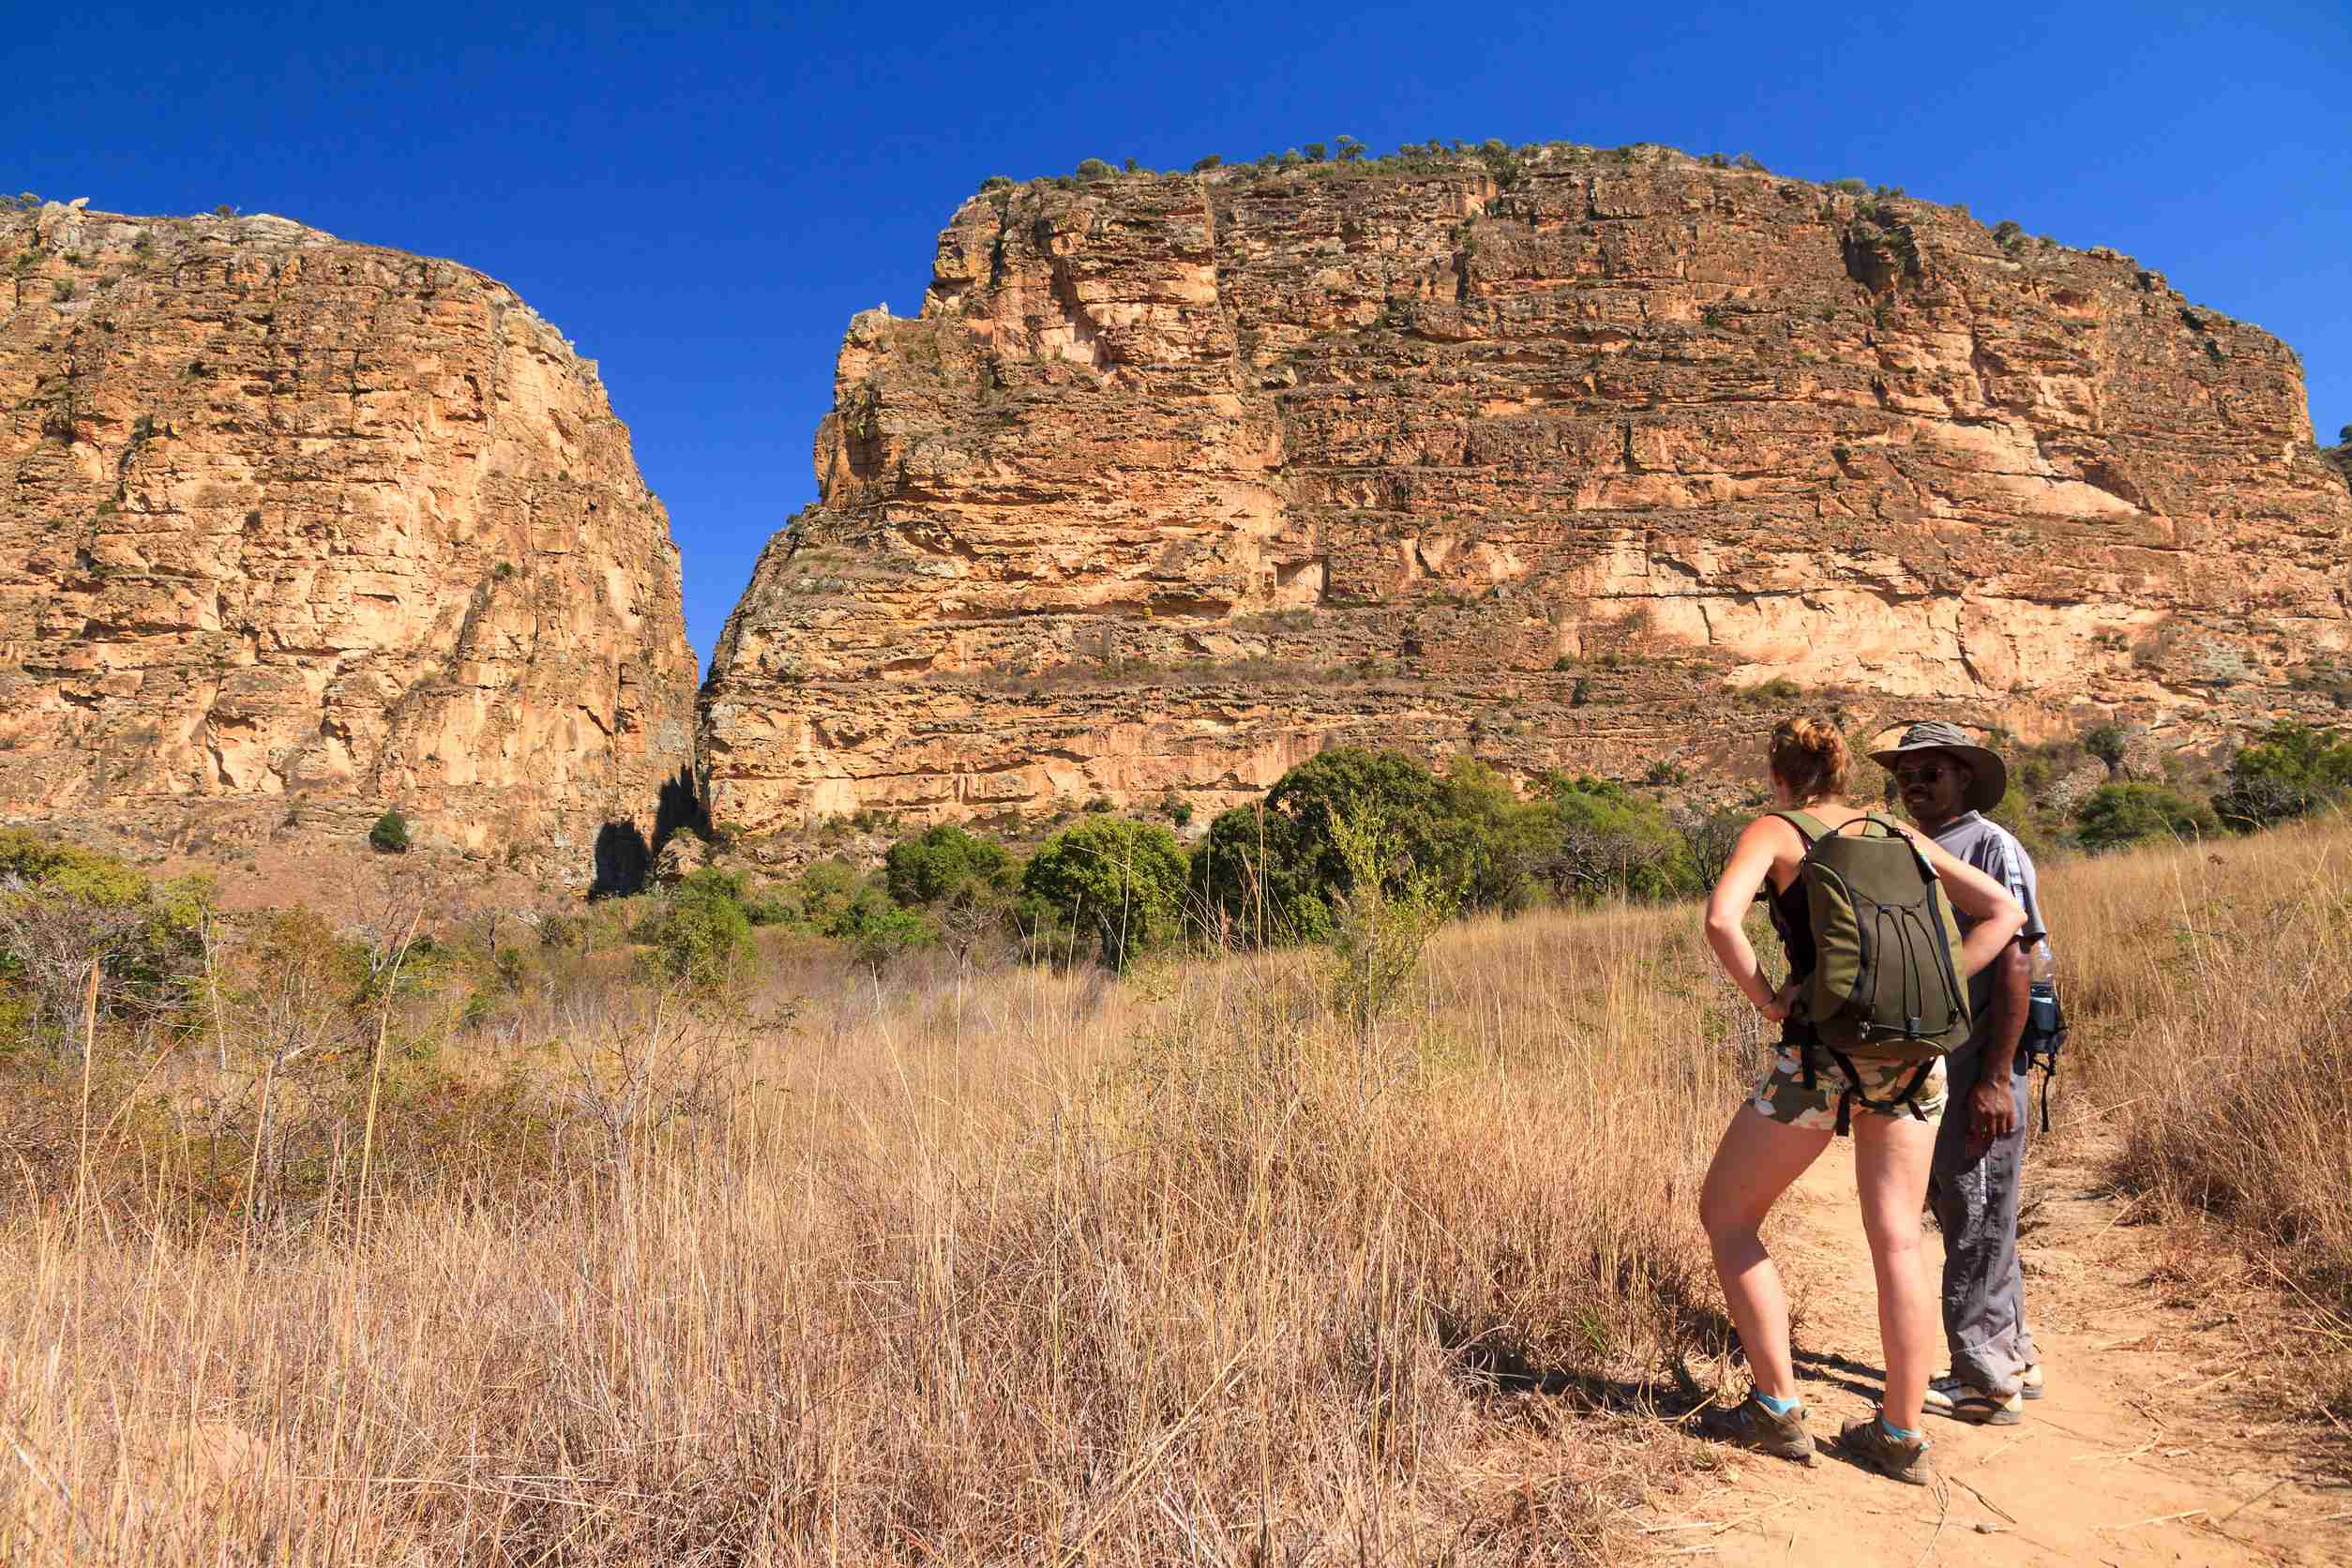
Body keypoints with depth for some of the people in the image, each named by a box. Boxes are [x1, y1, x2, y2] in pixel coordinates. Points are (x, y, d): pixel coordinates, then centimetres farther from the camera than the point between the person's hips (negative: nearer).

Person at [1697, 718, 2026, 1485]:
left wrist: (1767, 999, -6)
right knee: (1897, 1246, 11)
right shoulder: (1899, 835, 15)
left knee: (1725, 1215, 10)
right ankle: (1901, 1437, 18)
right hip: (1913, 1049, 5)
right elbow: (2005, 910, 15)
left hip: (1824, 1047, -5)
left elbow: (1721, 920, -18)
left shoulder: (1772, 831, 1)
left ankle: (1778, 1410, 11)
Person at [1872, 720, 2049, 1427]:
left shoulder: (1992, 847, -10)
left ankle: (1984, 1381, 11)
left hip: (1978, 1071, -8)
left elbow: (2015, 965, -16)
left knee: (1978, 1228, 0)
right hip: (1924, 1070, 8)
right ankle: (2012, 1357, 31)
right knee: (1963, 1221, 17)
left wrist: (1995, 1079, -20)